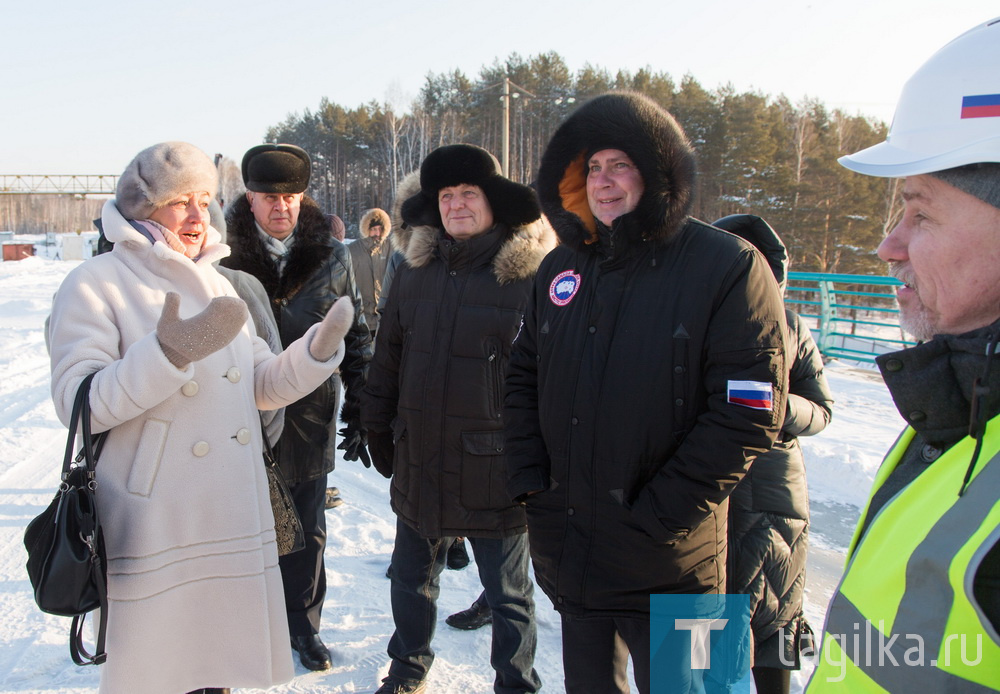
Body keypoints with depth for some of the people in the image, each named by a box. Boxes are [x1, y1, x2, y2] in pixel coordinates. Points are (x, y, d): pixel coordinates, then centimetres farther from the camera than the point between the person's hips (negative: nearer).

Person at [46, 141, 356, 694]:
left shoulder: (217, 285, 14)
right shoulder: (95, 285, -7)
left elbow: (262, 386, 12)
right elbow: (77, 402, -18)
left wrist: (321, 346, -5)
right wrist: (168, 353, -31)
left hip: (232, 522, 6)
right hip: (151, 531, -6)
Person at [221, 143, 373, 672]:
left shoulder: (331, 257, 1)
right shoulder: (224, 256, -6)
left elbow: (355, 337, 5)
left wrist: (360, 412, 3)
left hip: (309, 423, 2)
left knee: (306, 534, 15)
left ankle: (302, 626, 35)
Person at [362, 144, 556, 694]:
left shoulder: (532, 276, -12)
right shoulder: (414, 271, 4)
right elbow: (387, 357, 12)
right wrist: (379, 432, 13)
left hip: (496, 472, -5)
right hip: (419, 465, 5)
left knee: (508, 592, 14)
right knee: (411, 579, 23)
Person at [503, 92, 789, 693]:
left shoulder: (728, 267, -12)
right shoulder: (562, 269, 6)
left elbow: (747, 413, -17)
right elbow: (523, 377, 12)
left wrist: (657, 514, -18)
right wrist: (529, 481, 0)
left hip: (667, 569, -5)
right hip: (566, 549, 5)